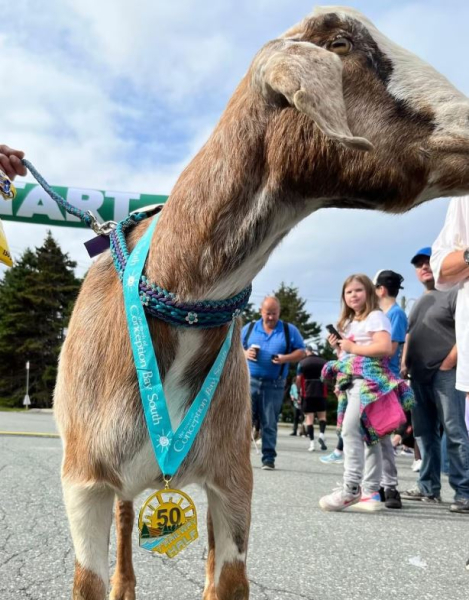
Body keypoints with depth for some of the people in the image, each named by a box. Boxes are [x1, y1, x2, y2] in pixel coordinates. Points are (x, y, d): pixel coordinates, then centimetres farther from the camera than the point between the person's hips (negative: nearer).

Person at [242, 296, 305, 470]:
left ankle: (268, 458, 11)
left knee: (269, 423, 3)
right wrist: (245, 354, -11)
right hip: (249, 381, 1)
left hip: (274, 385, -1)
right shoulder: (249, 328, 9)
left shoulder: (290, 330, 5)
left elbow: (301, 352, 4)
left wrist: (285, 358, -15)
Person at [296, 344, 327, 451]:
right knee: (322, 415, 15)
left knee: (309, 417, 3)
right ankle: (322, 434, -7)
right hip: (321, 393, 1)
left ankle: (312, 443, -1)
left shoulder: (302, 362, 0)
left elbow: (298, 379, -3)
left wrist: (300, 389, 13)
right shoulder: (324, 362, 4)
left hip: (307, 393, -1)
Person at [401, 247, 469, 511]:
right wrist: (404, 365, 11)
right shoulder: (419, 302, 22)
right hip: (419, 376, 8)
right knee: (425, 434, 10)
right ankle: (428, 488, 18)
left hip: (445, 373, -8)